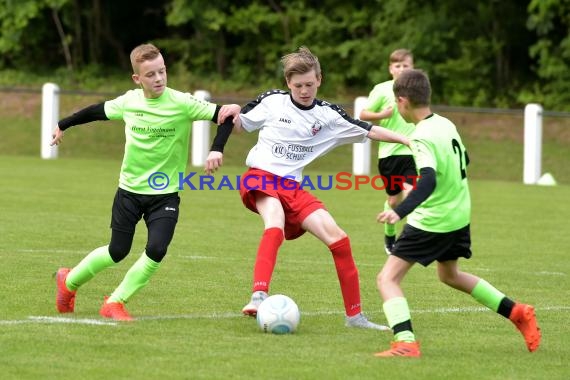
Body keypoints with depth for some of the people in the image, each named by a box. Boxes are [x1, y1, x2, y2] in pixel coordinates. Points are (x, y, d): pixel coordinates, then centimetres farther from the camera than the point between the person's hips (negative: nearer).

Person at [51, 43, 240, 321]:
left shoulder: (182, 104, -15)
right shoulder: (128, 102, -5)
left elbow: (220, 114, -19)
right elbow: (97, 112, 14)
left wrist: (232, 111, -42)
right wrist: (63, 126, 26)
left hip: (165, 194, -1)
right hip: (129, 190, 1)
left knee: (156, 251, -18)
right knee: (117, 251, 9)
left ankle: (115, 303, -1)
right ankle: (69, 281, 35)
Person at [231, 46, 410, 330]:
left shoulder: (327, 115, 6)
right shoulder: (272, 101, 0)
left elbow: (369, 131, 5)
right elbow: (238, 125, 10)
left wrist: (408, 139, -5)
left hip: (292, 187, 4)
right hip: (259, 178, -4)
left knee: (336, 236, -7)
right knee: (275, 223, -36)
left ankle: (354, 315, 5)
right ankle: (258, 296, -47)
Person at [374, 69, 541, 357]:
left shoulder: (422, 137, -22)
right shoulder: (446, 125, 4)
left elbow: (428, 182, -35)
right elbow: (464, 160, 21)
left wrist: (400, 212, -45)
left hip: (432, 222, -9)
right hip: (459, 215, 9)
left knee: (387, 279, -7)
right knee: (449, 275, 32)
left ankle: (406, 342, -23)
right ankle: (517, 312, 32)